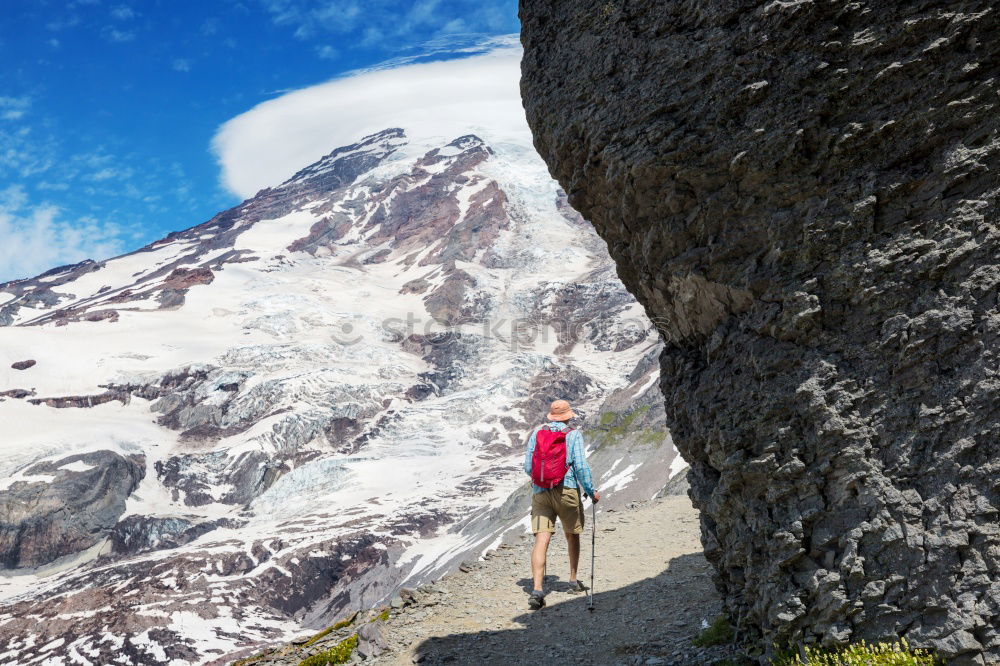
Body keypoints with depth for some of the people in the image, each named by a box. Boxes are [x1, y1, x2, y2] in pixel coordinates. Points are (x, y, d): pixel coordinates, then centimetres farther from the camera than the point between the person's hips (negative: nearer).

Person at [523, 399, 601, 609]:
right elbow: (581, 466, -10)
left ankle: (537, 589, -18)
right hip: (567, 490, -2)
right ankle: (573, 581, 34)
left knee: (541, 539, -5)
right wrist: (591, 491, 1)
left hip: (540, 491, 2)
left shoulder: (537, 433, 6)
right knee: (572, 535, 20)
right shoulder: (573, 434, -3)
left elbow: (528, 466, 6)